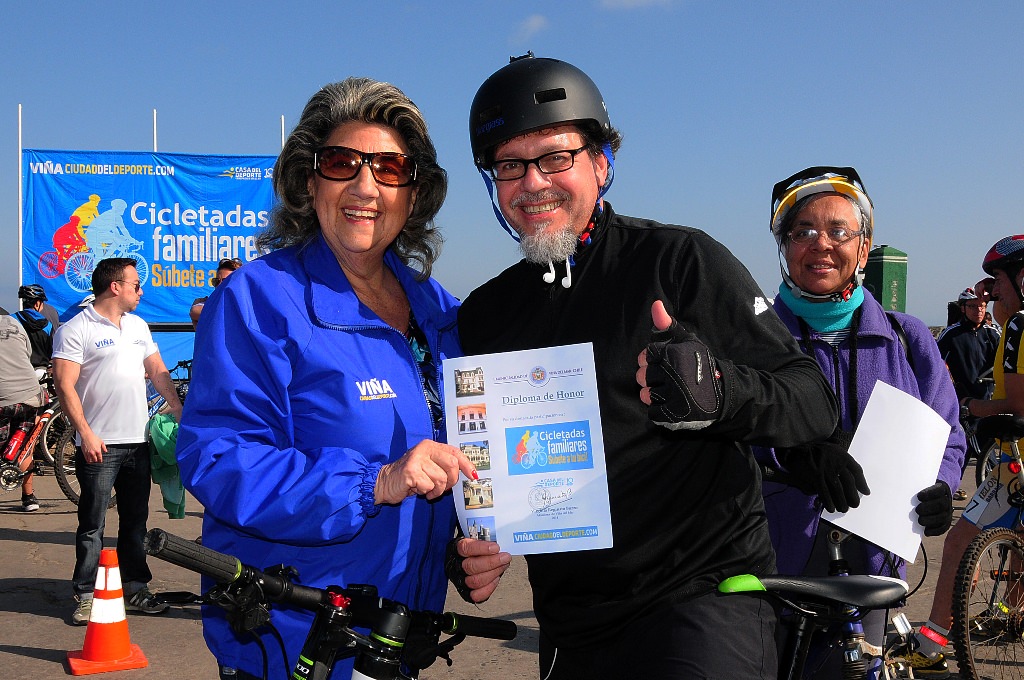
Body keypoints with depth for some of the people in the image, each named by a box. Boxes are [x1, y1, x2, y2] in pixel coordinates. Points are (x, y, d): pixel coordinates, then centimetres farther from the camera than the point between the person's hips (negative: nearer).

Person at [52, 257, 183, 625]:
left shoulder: (138, 326, 15)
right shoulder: (75, 330, -7)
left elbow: (157, 371, 19)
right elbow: (65, 386, -12)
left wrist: (179, 412, 11)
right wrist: (86, 434, -19)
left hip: (138, 442, 6)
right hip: (99, 445, -6)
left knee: (136, 521, 12)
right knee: (92, 525, 0)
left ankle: (135, 588, 20)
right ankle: (86, 595, 7)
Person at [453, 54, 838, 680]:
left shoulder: (683, 261, -6)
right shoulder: (483, 315, 9)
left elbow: (815, 405, -9)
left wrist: (719, 389, -29)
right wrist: (466, 551, -2)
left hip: (705, 598, -5)